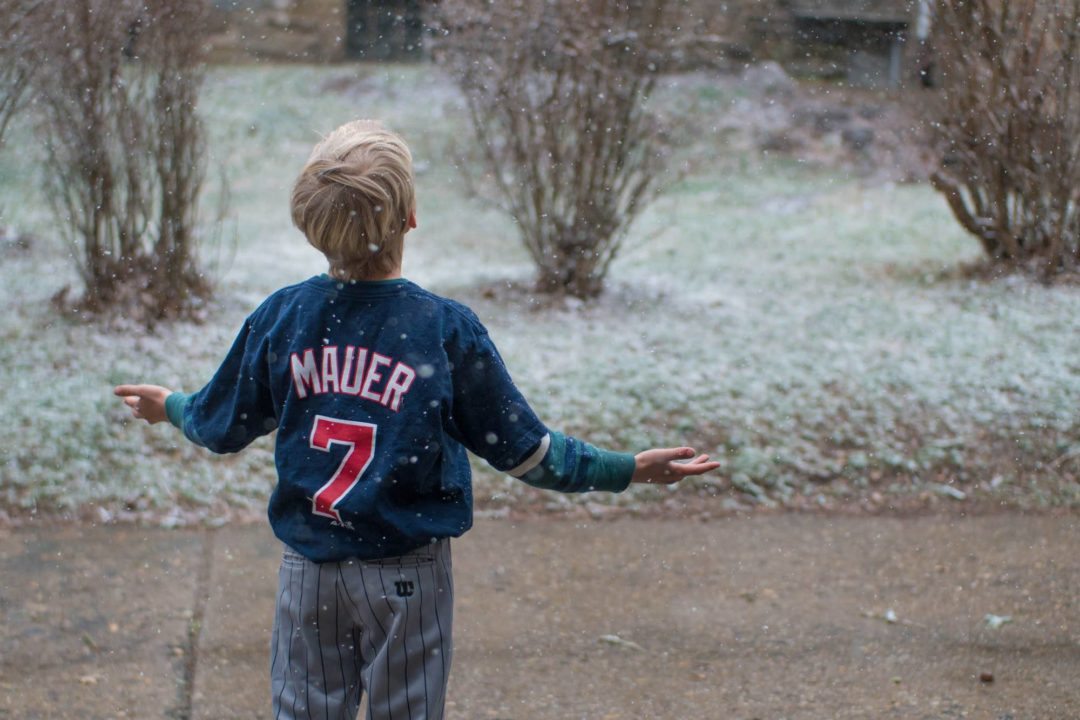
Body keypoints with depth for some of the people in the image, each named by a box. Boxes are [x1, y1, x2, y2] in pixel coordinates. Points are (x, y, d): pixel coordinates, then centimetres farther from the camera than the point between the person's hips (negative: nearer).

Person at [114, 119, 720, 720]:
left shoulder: (278, 318, -6)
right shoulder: (447, 329, -15)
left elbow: (221, 428, 7)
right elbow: (521, 450, -9)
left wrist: (169, 407, 29)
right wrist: (632, 469, 1)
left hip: (307, 567, 3)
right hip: (407, 575, -2)